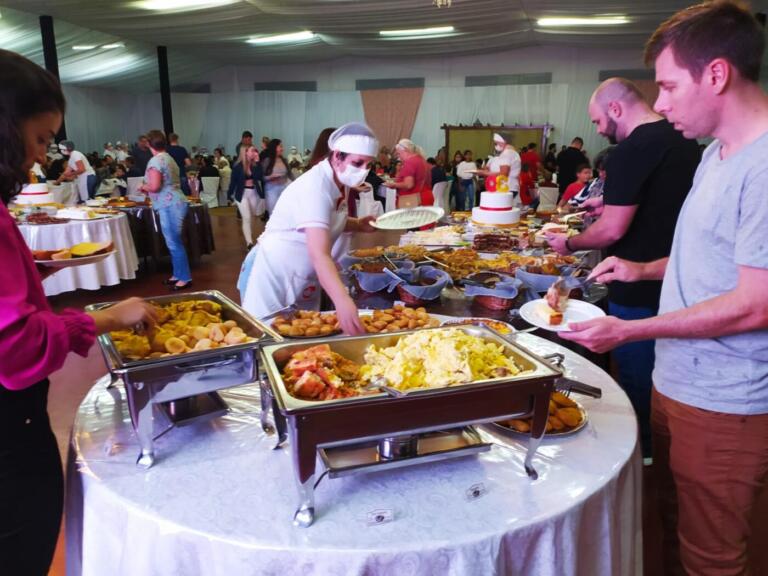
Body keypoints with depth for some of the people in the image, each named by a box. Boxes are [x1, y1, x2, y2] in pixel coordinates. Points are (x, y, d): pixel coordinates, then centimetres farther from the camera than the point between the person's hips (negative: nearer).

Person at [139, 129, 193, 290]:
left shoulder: (156, 161, -14)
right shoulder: (169, 158, 16)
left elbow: (154, 186, -21)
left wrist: (143, 187, -1)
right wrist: (147, 187, 23)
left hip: (169, 206, -10)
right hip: (174, 203, 10)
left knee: (174, 243, -5)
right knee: (174, 242, 15)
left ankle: (185, 278, -1)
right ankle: (178, 274, 23)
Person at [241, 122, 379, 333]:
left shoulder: (340, 182, -1)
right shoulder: (315, 186, -28)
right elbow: (319, 254, -39)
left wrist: (357, 225, -1)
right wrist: (342, 300, -52)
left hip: (305, 280, 8)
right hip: (272, 274, -8)